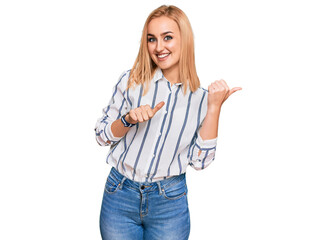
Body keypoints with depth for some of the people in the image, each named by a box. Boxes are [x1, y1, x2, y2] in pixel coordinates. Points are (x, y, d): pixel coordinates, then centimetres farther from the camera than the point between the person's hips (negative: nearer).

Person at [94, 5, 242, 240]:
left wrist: (214, 107, -12)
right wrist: (129, 119, -18)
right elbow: (102, 135, 1)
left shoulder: (200, 97, -3)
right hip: (121, 195, 0)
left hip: (170, 203, 0)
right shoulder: (131, 81, -4)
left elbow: (200, 160, -7)